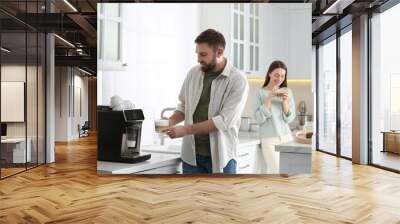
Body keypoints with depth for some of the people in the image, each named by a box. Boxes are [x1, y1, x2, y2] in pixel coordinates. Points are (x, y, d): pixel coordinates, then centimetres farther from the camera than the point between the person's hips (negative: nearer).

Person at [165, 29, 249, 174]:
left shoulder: (238, 81, -12)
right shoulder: (193, 73, 3)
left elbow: (224, 121, -19)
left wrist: (186, 129, -20)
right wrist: (171, 121, -5)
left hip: (221, 155, -4)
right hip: (192, 154, 4)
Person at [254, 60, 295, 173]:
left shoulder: (287, 91, 5)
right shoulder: (261, 92, -4)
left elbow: (290, 118, 1)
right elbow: (259, 119, -12)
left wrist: (285, 101, -14)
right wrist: (269, 98, -17)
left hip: (286, 137, 4)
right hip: (269, 139, -4)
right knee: (276, 170, -7)